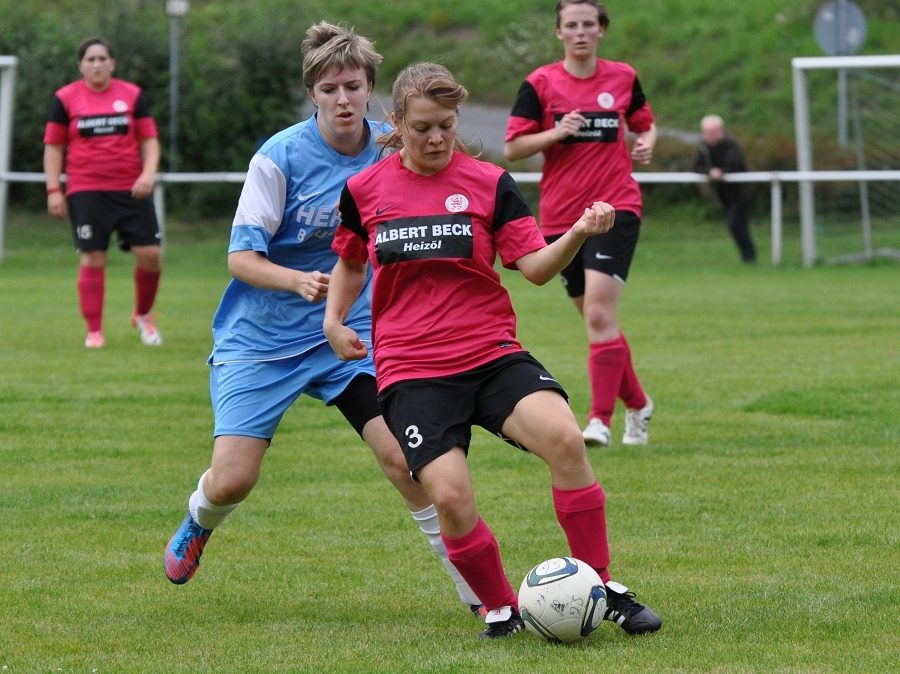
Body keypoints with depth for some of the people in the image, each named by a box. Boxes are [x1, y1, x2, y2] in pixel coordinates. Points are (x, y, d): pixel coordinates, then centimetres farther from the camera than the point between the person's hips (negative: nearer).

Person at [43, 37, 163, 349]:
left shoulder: (132, 95, 6)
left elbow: (149, 140, 8)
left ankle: (143, 315, 20)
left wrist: (148, 173, -9)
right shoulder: (65, 99, 2)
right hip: (86, 191, -2)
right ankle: (94, 331, 4)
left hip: (131, 190, 2)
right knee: (92, 258, -6)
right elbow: (54, 147, 6)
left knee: (150, 254, -5)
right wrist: (54, 189, -1)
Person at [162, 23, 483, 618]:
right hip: (262, 339, -2)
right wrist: (298, 282, -33)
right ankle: (199, 523, 31)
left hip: (350, 335, 2)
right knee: (232, 481, -8)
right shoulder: (281, 156, -16)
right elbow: (241, 257, -15)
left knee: (403, 456, -17)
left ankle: (476, 588, -5)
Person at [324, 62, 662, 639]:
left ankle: (604, 591, -12)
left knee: (564, 436, -28)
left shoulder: (490, 184, 3)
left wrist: (578, 234, -20)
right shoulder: (363, 190, 6)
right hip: (410, 370, 0)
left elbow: (535, 266, -2)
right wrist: (334, 317, 8)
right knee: (450, 497, -21)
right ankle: (502, 609, 7)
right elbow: (350, 261, 24)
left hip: (492, 353, 0)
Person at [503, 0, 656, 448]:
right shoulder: (540, 84, 0)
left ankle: (601, 420, -15)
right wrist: (556, 133, -17)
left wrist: (646, 144, -2)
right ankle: (637, 404, 30)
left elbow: (645, 125, 20)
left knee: (599, 314, -17)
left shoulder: (623, 78, 4)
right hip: (560, 217, 2)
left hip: (615, 209, -2)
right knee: (596, 318, 10)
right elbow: (512, 148, -2)